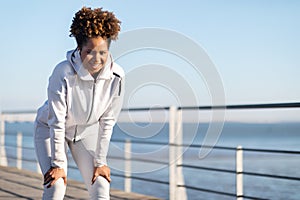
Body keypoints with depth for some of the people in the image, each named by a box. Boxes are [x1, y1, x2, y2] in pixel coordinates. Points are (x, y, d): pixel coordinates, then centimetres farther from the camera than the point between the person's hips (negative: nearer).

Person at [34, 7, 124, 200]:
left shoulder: (116, 76, -23)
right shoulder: (63, 73, -32)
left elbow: (107, 122, -14)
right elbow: (57, 122, -26)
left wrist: (100, 161, -10)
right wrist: (58, 164, -22)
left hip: (87, 131, 3)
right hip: (50, 128, -3)